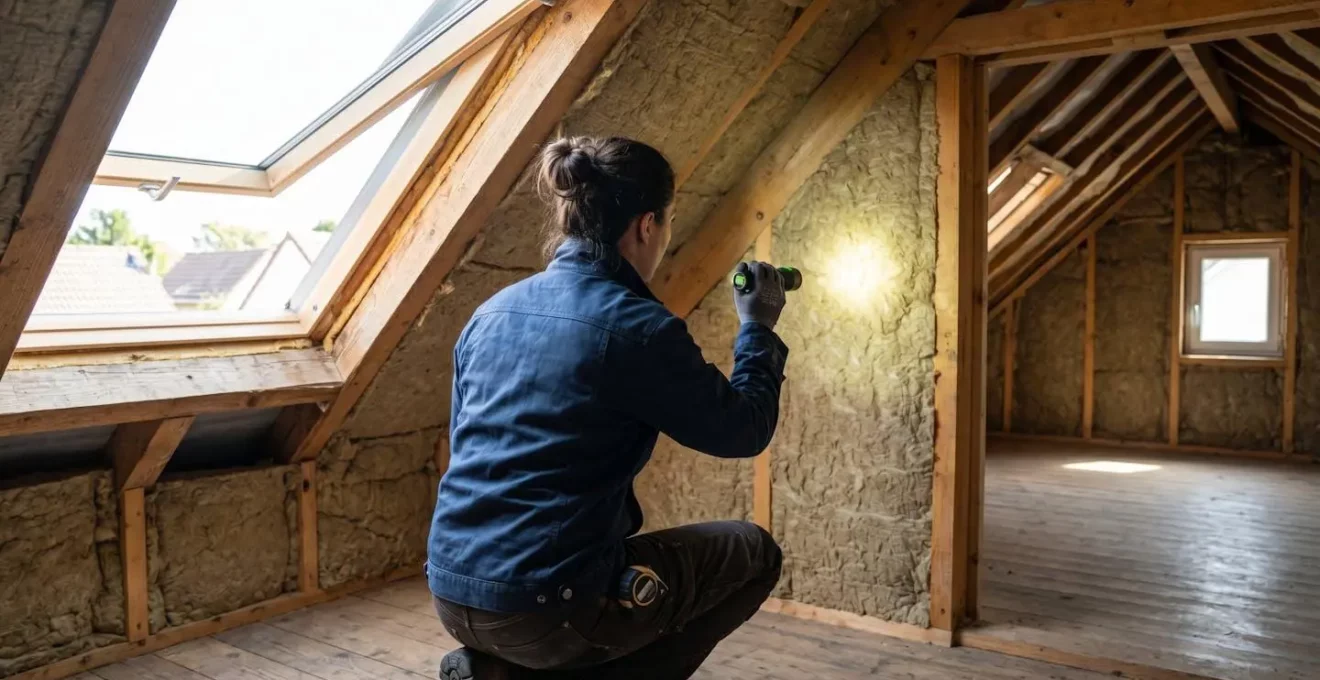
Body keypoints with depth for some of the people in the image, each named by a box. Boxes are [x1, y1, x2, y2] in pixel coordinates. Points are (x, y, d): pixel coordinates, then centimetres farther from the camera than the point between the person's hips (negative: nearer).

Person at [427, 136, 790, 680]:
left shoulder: (493, 311, 7)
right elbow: (745, 431, -1)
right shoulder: (638, 327, -14)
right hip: (545, 602, -8)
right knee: (753, 554, 13)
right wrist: (758, 329, 14)